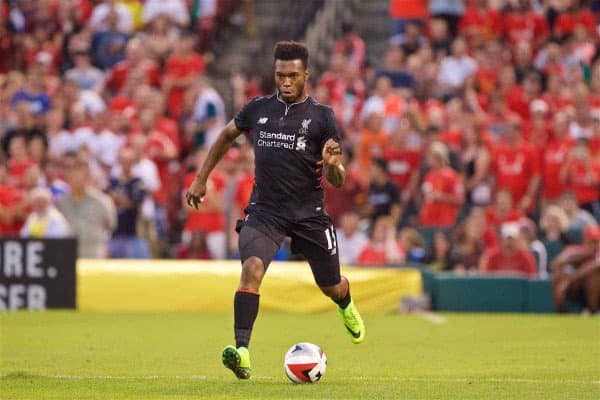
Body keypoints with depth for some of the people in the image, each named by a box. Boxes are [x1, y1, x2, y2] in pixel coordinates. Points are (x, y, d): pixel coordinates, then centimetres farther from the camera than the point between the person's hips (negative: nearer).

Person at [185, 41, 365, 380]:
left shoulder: (322, 117, -3)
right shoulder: (258, 109, 4)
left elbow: (338, 181, -4)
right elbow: (226, 136, 24)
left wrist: (333, 164, -27)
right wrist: (201, 179, 20)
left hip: (309, 213, 0)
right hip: (264, 210, 0)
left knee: (332, 288, 13)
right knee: (252, 268, -28)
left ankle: (347, 306, 53)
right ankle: (242, 352, -36)